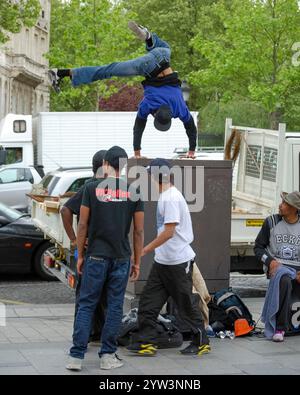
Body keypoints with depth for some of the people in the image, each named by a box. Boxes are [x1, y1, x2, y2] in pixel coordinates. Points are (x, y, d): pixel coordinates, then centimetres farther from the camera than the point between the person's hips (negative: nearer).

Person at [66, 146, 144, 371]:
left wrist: (80, 255, 9)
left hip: (96, 256, 0)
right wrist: (137, 262, 10)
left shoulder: (92, 188, -2)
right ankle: (108, 356, 9)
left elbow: (83, 225, -1)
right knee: (115, 306, 8)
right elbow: (139, 231, 2)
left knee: (86, 305, 4)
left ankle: (77, 356, -1)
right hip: (121, 258, 1)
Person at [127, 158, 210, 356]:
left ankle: (201, 342, 15)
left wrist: (145, 250, -20)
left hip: (178, 261, -10)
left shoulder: (171, 198, -19)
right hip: (162, 261, 10)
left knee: (186, 304, 2)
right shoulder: (165, 196, 13)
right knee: (148, 301, 5)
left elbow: (168, 232, -23)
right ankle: (146, 342, 6)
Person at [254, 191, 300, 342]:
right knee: (284, 280, -38)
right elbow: (258, 247, 11)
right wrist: (270, 261, -9)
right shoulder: (271, 222, 9)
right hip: (277, 266, -2)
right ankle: (279, 328, -34)